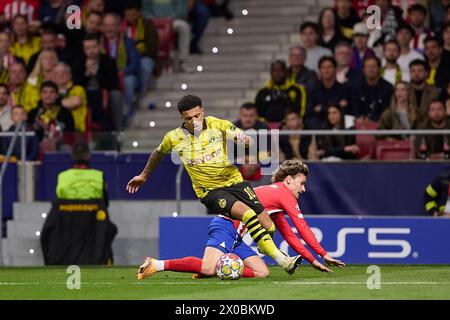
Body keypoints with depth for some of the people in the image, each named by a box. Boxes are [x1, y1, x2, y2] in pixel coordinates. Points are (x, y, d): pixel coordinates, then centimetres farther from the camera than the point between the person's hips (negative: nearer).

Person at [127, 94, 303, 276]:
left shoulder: (218, 125, -4)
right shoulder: (174, 138, -3)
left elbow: (250, 142, -10)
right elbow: (158, 153, 19)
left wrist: (244, 140, -34)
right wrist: (144, 176, 31)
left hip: (234, 182, 3)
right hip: (210, 192, -3)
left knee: (268, 226, -8)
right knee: (247, 213, -30)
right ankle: (282, 260, -32)